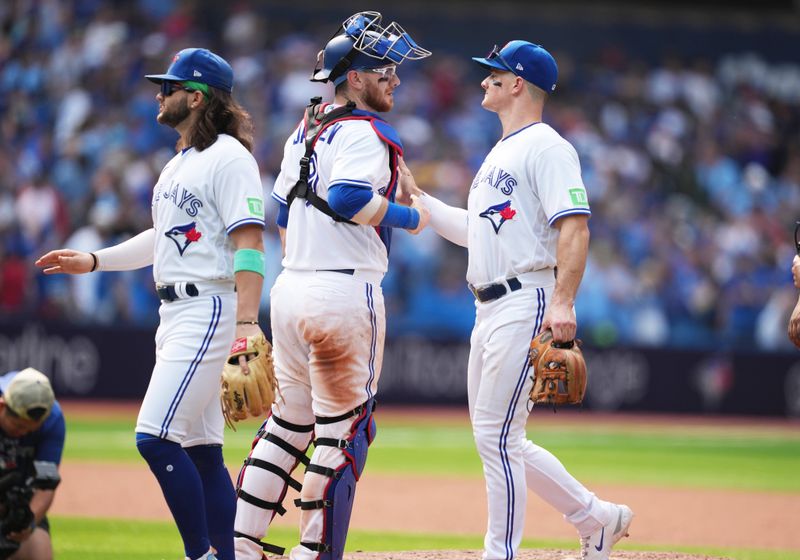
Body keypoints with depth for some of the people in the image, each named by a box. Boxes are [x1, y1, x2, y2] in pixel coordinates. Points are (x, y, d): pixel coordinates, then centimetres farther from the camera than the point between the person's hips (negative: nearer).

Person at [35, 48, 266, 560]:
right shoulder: (178, 164, 19)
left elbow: (249, 244, -18)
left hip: (210, 309, -10)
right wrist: (92, 261, 25)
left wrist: (247, 322, -27)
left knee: (155, 437, -17)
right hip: (174, 313, 10)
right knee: (201, 449, 8)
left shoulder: (229, 157, -11)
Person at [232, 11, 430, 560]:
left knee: (289, 422, 16)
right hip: (344, 293, -9)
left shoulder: (305, 131, 17)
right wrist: (411, 217, -13)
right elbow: (348, 198, -27)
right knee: (344, 430, -3)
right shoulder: (366, 132, -11)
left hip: (291, 288, 9)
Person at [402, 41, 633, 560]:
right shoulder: (500, 153, 22)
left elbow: (575, 226, -19)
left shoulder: (546, 147, -9)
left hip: (526, 302, -10)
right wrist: (416, 196, 27)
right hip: (489, 308, 10)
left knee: (496, 435, -11)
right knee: (499, 439, 12)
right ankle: (595, 517, 21)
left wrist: (563, 302, -29)